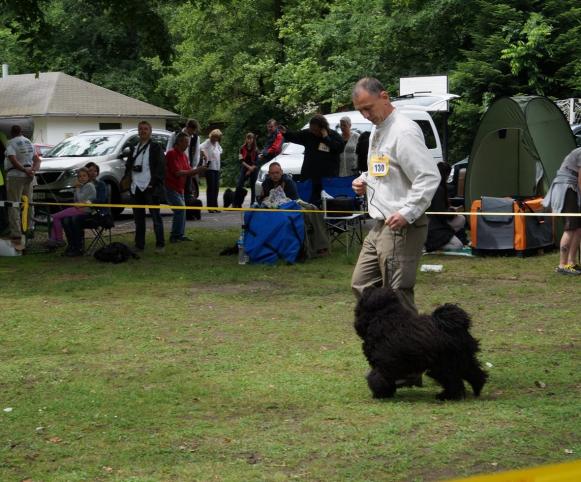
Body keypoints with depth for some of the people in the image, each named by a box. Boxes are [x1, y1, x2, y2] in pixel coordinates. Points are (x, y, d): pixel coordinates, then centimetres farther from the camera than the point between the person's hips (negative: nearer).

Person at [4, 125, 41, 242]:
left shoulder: (11, 143, -9)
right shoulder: (29, 142, 14)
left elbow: (13, 160, -20)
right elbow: (37, 159, 10)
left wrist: (25, 170, -19)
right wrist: (33, 170, -5)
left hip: (15, 176, -7)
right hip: (28, 177, 7)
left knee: (14, 206, -6)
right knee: (28, 204, 15)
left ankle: (16, 234, -12)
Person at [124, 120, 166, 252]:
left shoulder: (155, 148, 0)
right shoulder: (134, 149, 18)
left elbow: (160, 167, -6)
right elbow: (129, 166, 20)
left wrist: (154, 182, -13)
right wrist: (128, 176, 0)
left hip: (150, 187, -6)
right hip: (136, 187, 6)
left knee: (155, 216, -3)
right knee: (138, 217, 8)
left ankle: (160, 244, 1)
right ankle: (139, 245, 13)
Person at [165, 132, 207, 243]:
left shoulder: (184, 155, 13)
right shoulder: (172, 154, -15)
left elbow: (188, 172, 15)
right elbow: (178, 172, -21)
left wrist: (197, 170, -6)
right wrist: (195, 171, -19)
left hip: (180, 188, 9)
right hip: (171, 187, -9)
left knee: (181, 210, 10)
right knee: (180, 208, -17)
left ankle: (180, 235, 17)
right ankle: (175, 236, -13)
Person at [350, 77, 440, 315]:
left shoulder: (404, 131, -15)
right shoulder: (377, 130, 16)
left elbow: (429, 177, -22)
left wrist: (407, 212, -26)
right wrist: (364, 181, 11)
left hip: (401, 227, -10)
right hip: (380, 226, 10)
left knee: (397, 294, -9)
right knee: (362, 285, 12)